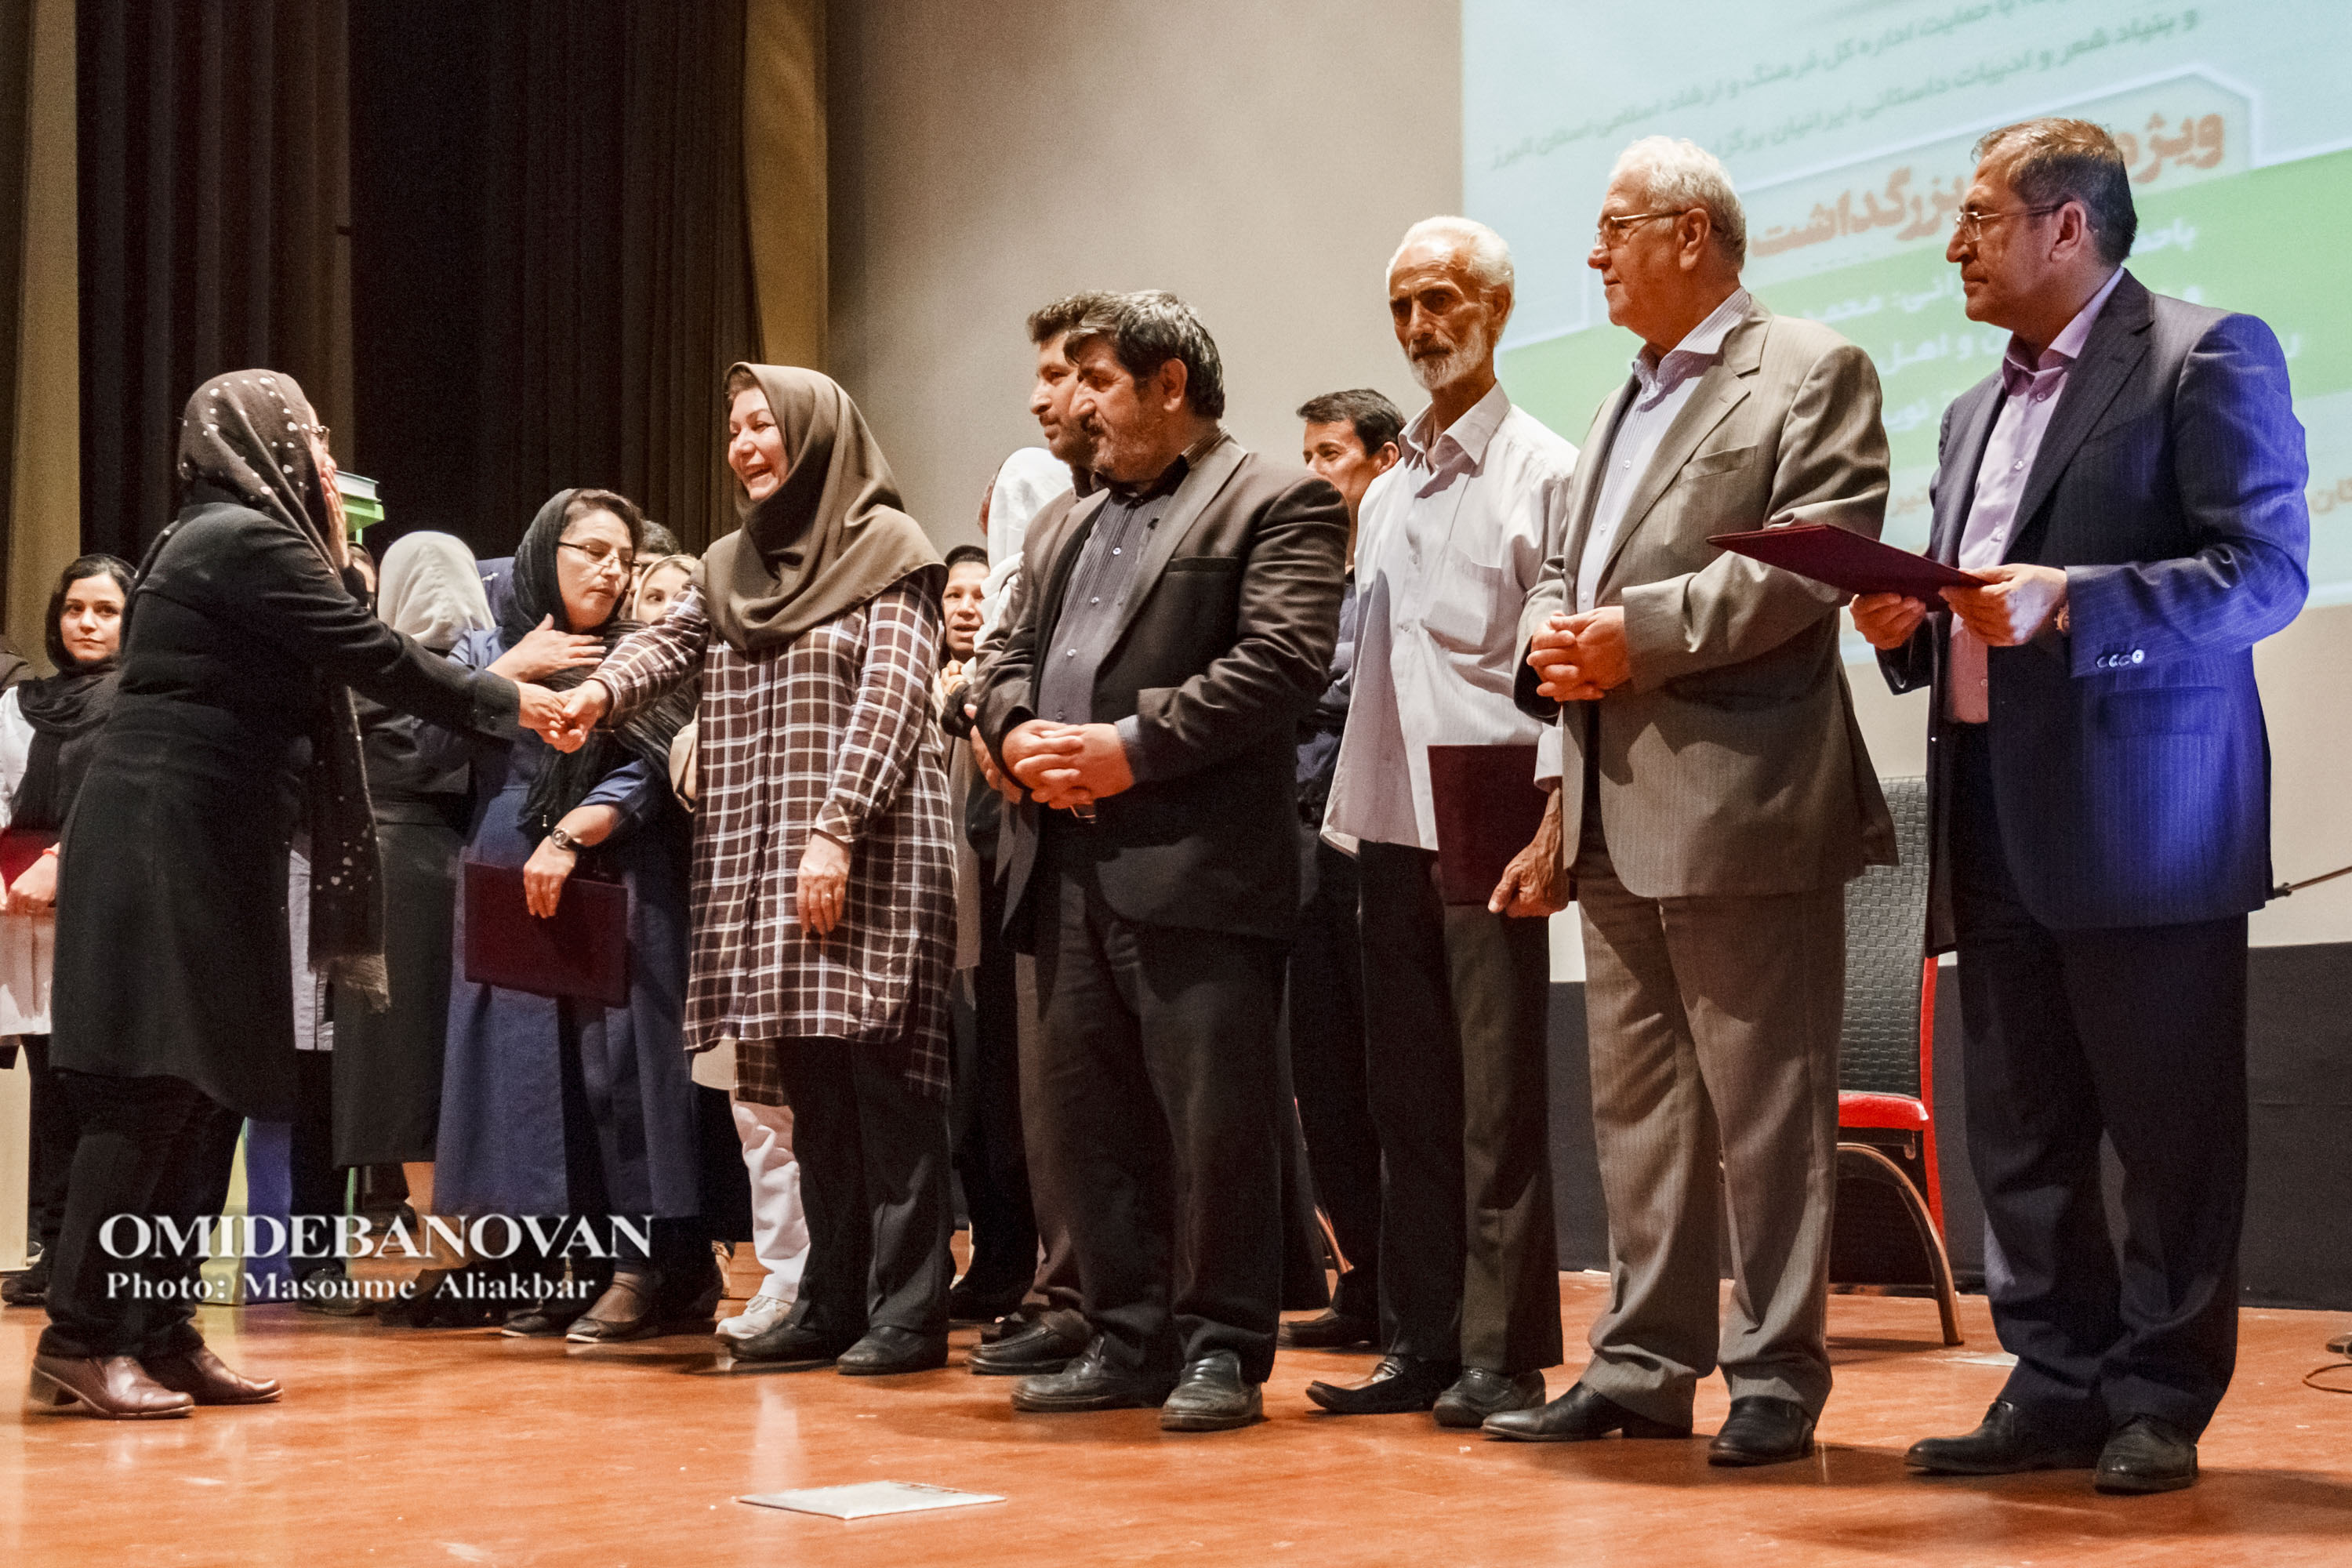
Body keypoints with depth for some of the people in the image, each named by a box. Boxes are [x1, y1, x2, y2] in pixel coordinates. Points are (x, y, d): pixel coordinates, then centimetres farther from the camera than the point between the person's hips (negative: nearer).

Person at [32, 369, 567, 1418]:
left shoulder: (230, 538, 18)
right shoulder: (243, 539, -11)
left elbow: (338, 660, 18)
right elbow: (373, 657, -11)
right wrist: (505, 700, 0)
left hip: (204, 847, 10)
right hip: (166, 841, -10)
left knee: (208, 1088, 8)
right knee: (155, 1086, -9)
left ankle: (160, 1334, 11)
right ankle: (79, 1340, -5)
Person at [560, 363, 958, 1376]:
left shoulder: (886, 549, -1)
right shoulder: (731, 566, 19)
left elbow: (891, 695, -9)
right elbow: (670, 642, 4)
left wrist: (835, 827, -18)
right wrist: (600, 692, -18)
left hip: (870, 861, -6)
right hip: (764, 867, 6)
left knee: (882, 1073, -7)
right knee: (808, 1083, 7)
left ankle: (909, 1310, -4)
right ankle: (832, 1303, 12)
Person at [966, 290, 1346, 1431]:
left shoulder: (1277, 504, 0)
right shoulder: (1064, 532, 25)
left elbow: (1281, 659, -13)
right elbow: (1004, 661, 22)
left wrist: (1132, 746, -16)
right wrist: (1017, 734, -1)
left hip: (1196, 865, -8)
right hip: (1070, 868, 8)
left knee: (1216, 1120, -5)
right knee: (1083, 1120, 10)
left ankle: (1223, 1348, 6)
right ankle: (1129, 1339, 20)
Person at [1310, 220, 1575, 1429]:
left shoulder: (1545, 471, -3)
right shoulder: (1387, 494, 18)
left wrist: (1552, 831, -17)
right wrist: (1349, 817, 13)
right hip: (1390, 828, 7)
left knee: (1500, 1103, -3)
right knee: (1410, 1101, 9)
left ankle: (1502, 1356, 3)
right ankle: (1419, 1341, 16)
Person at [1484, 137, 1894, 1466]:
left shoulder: (1813, 373, -2)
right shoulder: (1629, 401, 23)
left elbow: (1811, 559, -15)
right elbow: (1570, 570, 24)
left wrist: (1639, 634, -17)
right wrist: (1551, 633, 1)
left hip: (1742, 798, -8)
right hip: (1618, 809, 8)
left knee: (1766, 1106, -3)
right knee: (1637, 1103, 11)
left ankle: (1777, 1378, 5)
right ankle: (1645, 1368, 19)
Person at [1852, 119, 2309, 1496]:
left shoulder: (2210, 358, -3)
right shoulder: (1977, 411, 21)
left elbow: (2267, 570, -13)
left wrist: (2071, 601, -23)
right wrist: (1911, 627, 3)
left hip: (2144, 819, -7)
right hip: (1998, 825, 8)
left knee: (2169, 1133, 0)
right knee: (2020, 1137, 9)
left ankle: (2161, 1405, 10)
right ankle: (2060, 1390, 18)